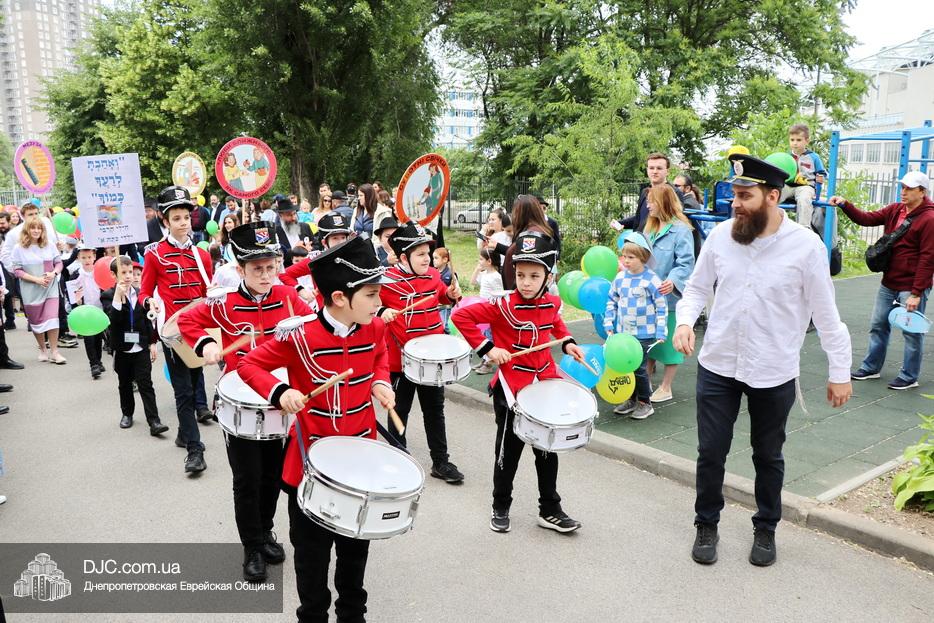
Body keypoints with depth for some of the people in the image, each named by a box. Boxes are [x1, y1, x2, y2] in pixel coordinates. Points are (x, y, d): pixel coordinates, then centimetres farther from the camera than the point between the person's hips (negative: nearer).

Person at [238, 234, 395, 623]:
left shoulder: (375, 329, -7)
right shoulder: (299, 336, -22)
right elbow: (249, 365, -11)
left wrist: (380, 382, -4)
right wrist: (280, 391, -28)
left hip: (360, 457, 4)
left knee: (355, 544, 21)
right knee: (313, 550, 14)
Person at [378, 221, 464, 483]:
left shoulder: (433, 275, 3)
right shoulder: (387, 280, -15)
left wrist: (451, 295, 1)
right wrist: (381, 311, -25)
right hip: (401, 358, -5)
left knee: (435, 410, 15)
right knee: (400, 411, 11)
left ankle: (441, 462, 27)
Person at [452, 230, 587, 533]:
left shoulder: (552, 302, -1)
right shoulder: (503, 305, -20)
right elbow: (461, 316, -21)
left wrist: (567, 342, 6)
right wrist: (487, 349, -23)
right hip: (511, 389, -5)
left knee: (548, 450, 14)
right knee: (509, 452, 9)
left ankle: (550, 510, 29)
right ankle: (500, 508, 30)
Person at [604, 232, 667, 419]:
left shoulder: (651, 280, -11)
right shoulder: (620, 278, 3)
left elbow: (662, 307, -7)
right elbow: (612, 301, 12)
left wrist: (661, 333, -9)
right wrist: (609, 325, 6)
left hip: (644, 335, -5)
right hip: (622, 333, 5)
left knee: (638, 368, -2)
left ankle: (645, 403, 15)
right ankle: (631, 399, 27)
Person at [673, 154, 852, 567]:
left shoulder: (805, 246, -12)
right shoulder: (721, 235, -6)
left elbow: (826, 314, -5)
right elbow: (697, 287, 6)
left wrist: (840, 372, -1)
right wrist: (685, 321, -14)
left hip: (774, 374, -1)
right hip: (717, 366, 2)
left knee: (768, 456, 16)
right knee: (710, 452, 8)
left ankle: (765, 529, 38)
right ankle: (706, 525, 31)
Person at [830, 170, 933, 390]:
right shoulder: (895, 210, 6)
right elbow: (867, 219, 5)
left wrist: (916, 293, -19)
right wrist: (844, 205, -12)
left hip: (911, 288, -7)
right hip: (888, 284, 7)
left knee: (912, 331, 3)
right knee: (878, 326, 15)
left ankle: (909, 377, 16)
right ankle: (871, 368, 28)